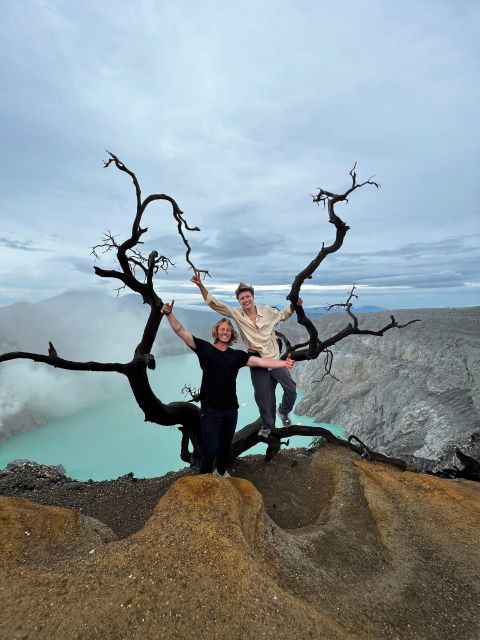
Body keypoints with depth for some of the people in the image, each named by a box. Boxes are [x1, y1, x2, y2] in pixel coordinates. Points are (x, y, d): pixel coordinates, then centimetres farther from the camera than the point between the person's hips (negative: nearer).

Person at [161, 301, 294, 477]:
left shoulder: (237, 355, 0)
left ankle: (221, 471, 51)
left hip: (231, 409, 4)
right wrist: (169, 314, -28)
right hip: (211, 410, -4)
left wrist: (283, 363, -23)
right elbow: (182, 332, -14)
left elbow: (260, 361, -10)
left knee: (225, 446, 22)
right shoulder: (205, 348, -7)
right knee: (211, 450, -1)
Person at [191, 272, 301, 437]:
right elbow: (214, 304, -9)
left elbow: (283, 315, 19)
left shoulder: (267, 311, -2)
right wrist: (201, 286, -19)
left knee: (291, 389, 0)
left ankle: (284, 411, 34)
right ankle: (267, 425, 38)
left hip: (275, 358, 1)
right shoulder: (237, 314, -5)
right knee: (263, 397, 10)